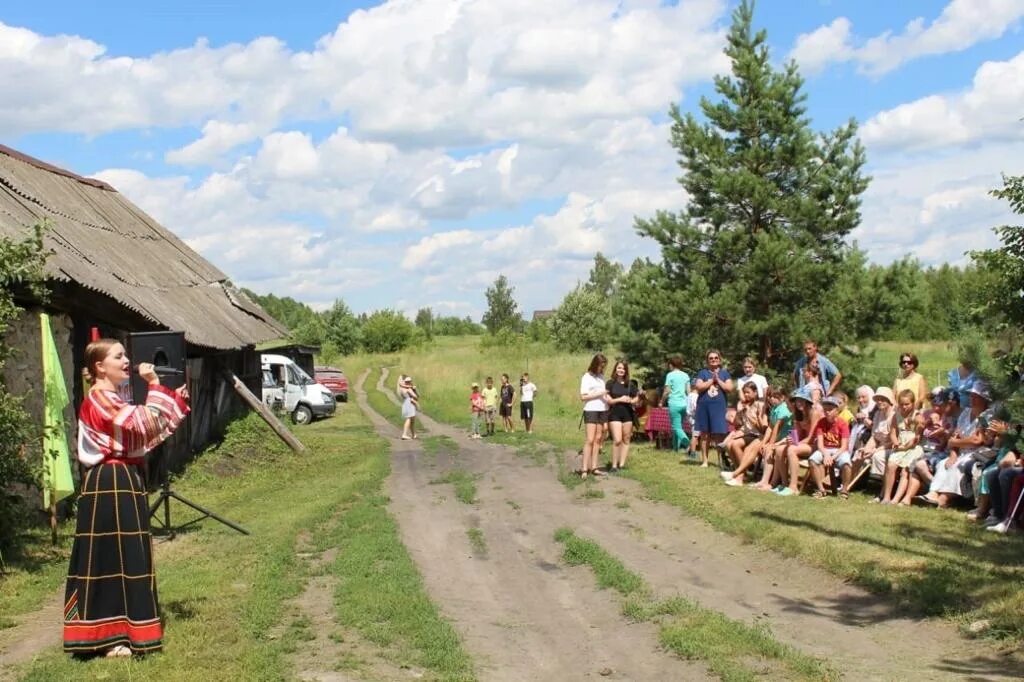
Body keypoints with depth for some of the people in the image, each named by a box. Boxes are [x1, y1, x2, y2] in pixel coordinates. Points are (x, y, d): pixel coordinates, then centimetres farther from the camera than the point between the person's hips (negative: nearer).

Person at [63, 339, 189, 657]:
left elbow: (144, 433, 18)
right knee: (110, 555, -6)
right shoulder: (100, 398, -15)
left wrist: (176, 400, 12)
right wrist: (155, 385, -18)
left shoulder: (111, 399, 17)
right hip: (111, 484, -10)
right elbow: (148, 424, -24)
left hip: (121, 481, 10)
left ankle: (119, 628, 24)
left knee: (123, 555, 15)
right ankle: (110, 636, -1)